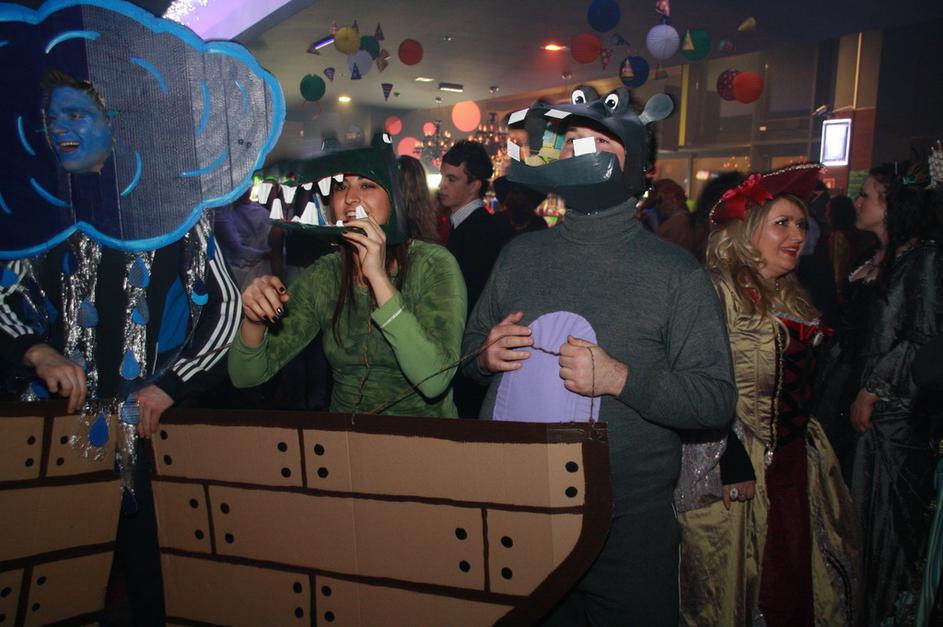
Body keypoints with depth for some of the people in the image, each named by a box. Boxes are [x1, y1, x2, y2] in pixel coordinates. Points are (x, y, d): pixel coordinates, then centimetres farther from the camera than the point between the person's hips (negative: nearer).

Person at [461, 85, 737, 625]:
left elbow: (717, 399, -10)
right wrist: (486, 356, -8)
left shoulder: (676, 272, -8)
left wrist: (621, 378, -23)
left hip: (627, 526, -3)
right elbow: (473, 346, 14)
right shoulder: (521, 254, 4)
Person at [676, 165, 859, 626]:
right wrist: (731, 462, -21)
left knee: (795, 581, 15)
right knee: (736, 579, 6)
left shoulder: (792, 296, 13)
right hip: (738, 460, -8)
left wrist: (808, 443, 18)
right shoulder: (719, 291, -14)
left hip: (795, 458, 8)